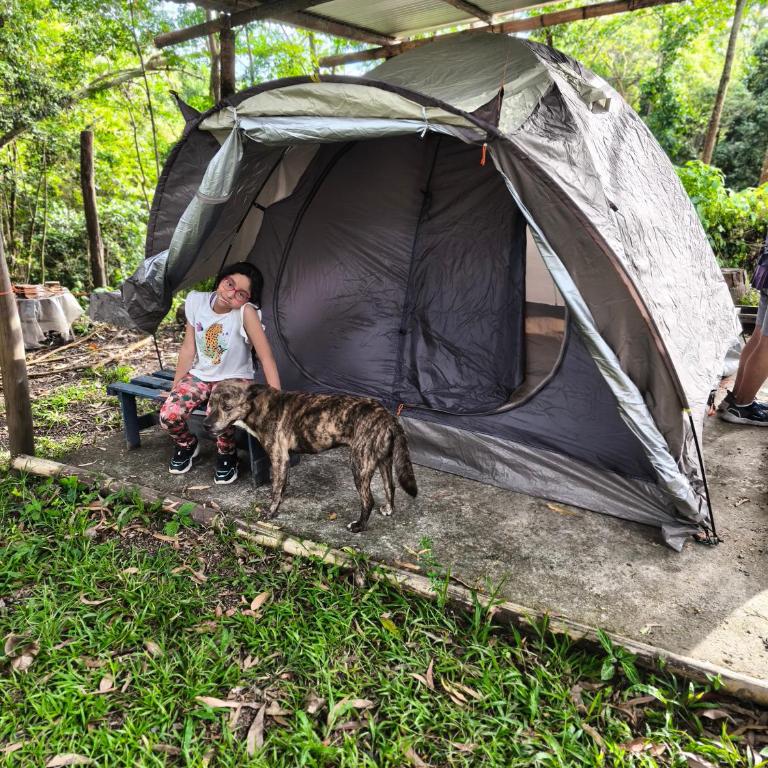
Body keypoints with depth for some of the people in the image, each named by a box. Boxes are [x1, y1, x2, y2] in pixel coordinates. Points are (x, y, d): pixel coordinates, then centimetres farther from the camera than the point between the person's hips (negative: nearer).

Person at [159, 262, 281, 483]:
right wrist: (175, 388, 3)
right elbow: (188, 349, -2)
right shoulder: (196, 300, -13)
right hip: (199, 375, 4)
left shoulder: (246, 312, -27)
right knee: (168, 415, -19)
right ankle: (187, 445, 17)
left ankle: (227, 456, 0)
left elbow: (266, 358, -27)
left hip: (234, 380, -4)